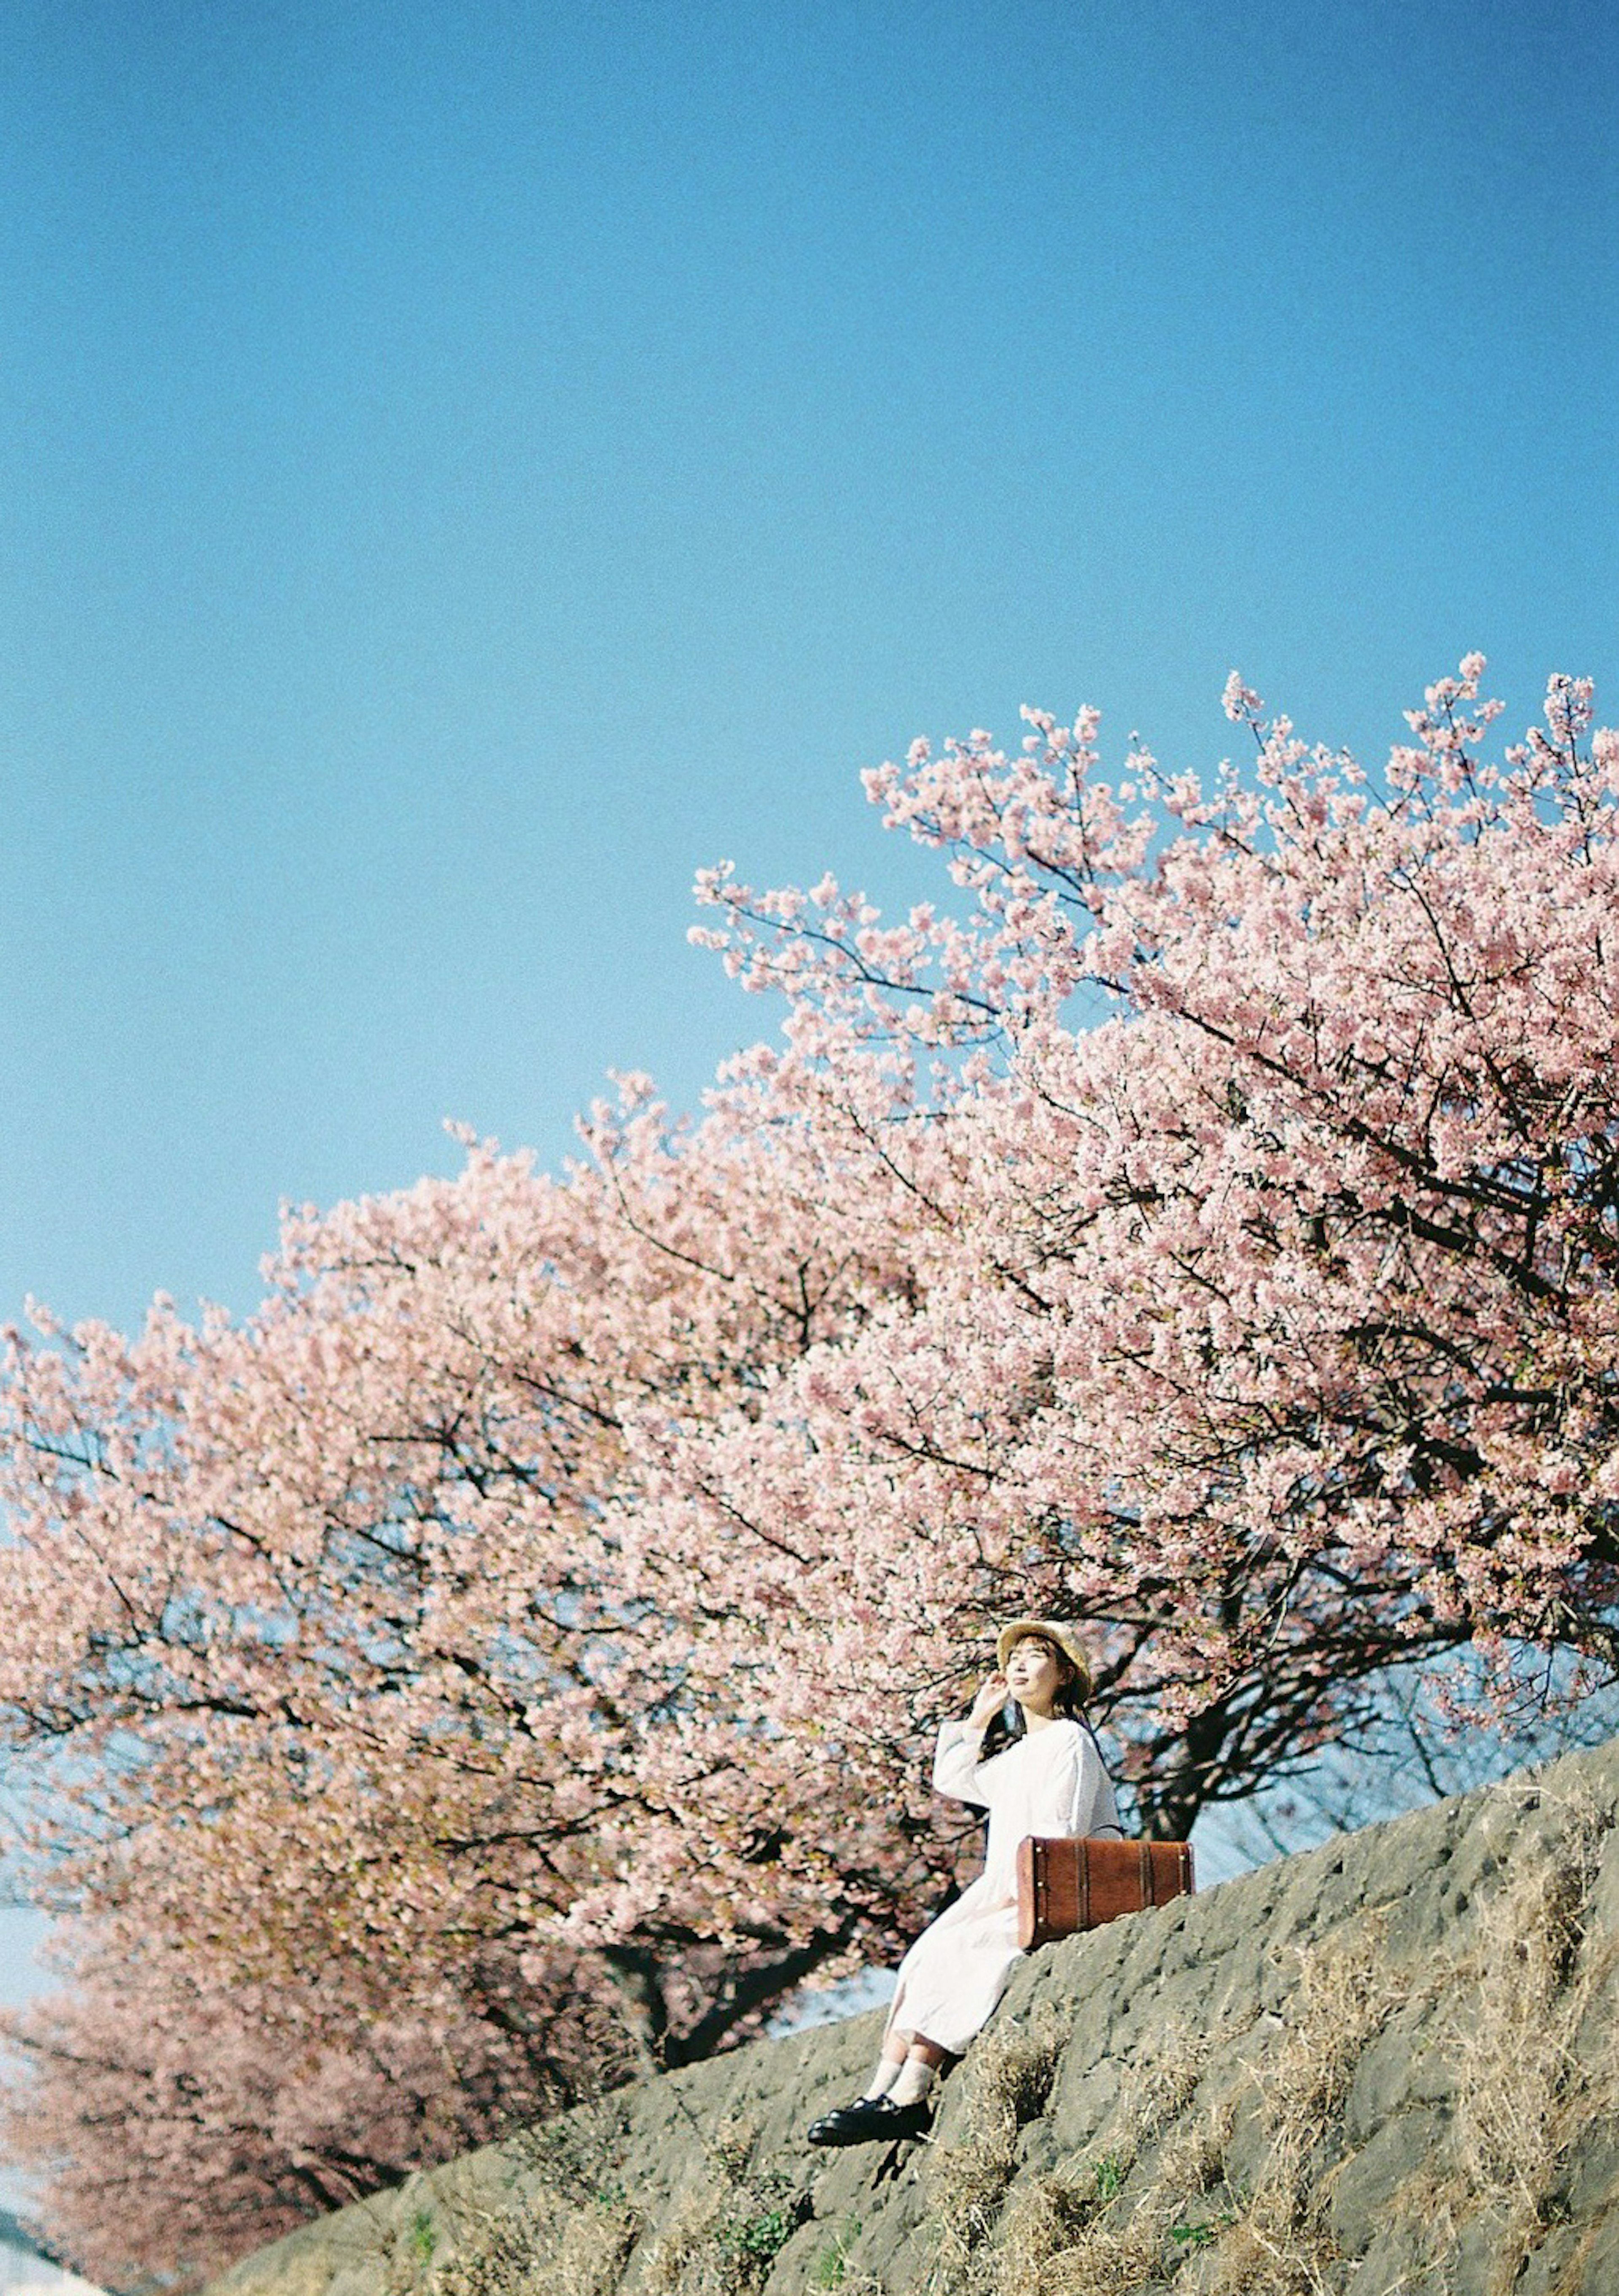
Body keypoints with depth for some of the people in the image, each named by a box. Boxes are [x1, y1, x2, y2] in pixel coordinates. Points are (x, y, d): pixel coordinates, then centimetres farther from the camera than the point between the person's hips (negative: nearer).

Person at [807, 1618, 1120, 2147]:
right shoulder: (1015, 1751, 23)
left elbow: (1061, 1839, -14)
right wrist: (980, 1717, 22)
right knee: (922, 1961, -12)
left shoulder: (1070, 1742, -6)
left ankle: (907, 2100, -27)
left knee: (948, 1951, -25)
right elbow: (951, 1781, 31)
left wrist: (1008, 1897, -20)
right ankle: (880, 2094, -21)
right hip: (1004, 1896, 9)